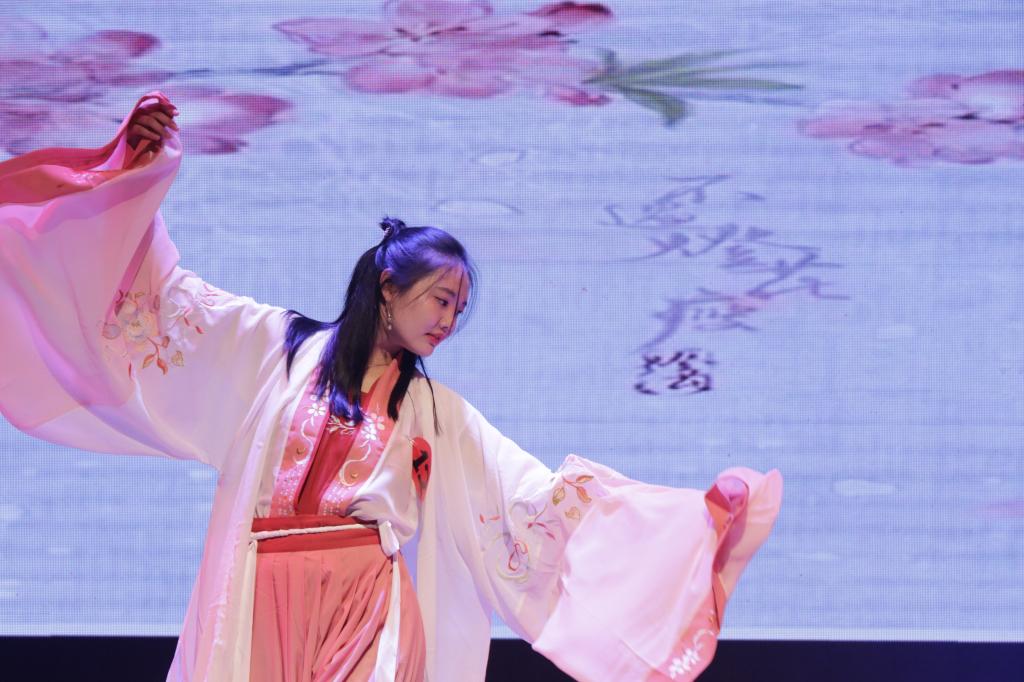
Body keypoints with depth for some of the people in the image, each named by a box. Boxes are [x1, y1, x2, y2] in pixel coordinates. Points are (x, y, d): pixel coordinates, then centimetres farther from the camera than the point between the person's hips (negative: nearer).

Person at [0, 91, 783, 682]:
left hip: (366, 604, 1)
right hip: (257, 599, -1)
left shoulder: (438, 412, 15)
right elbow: (162, 299, 9)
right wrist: (145, 170, 1)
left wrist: (695, 515, 7)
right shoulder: (277, 348, 11)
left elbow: (540, 495, 12)